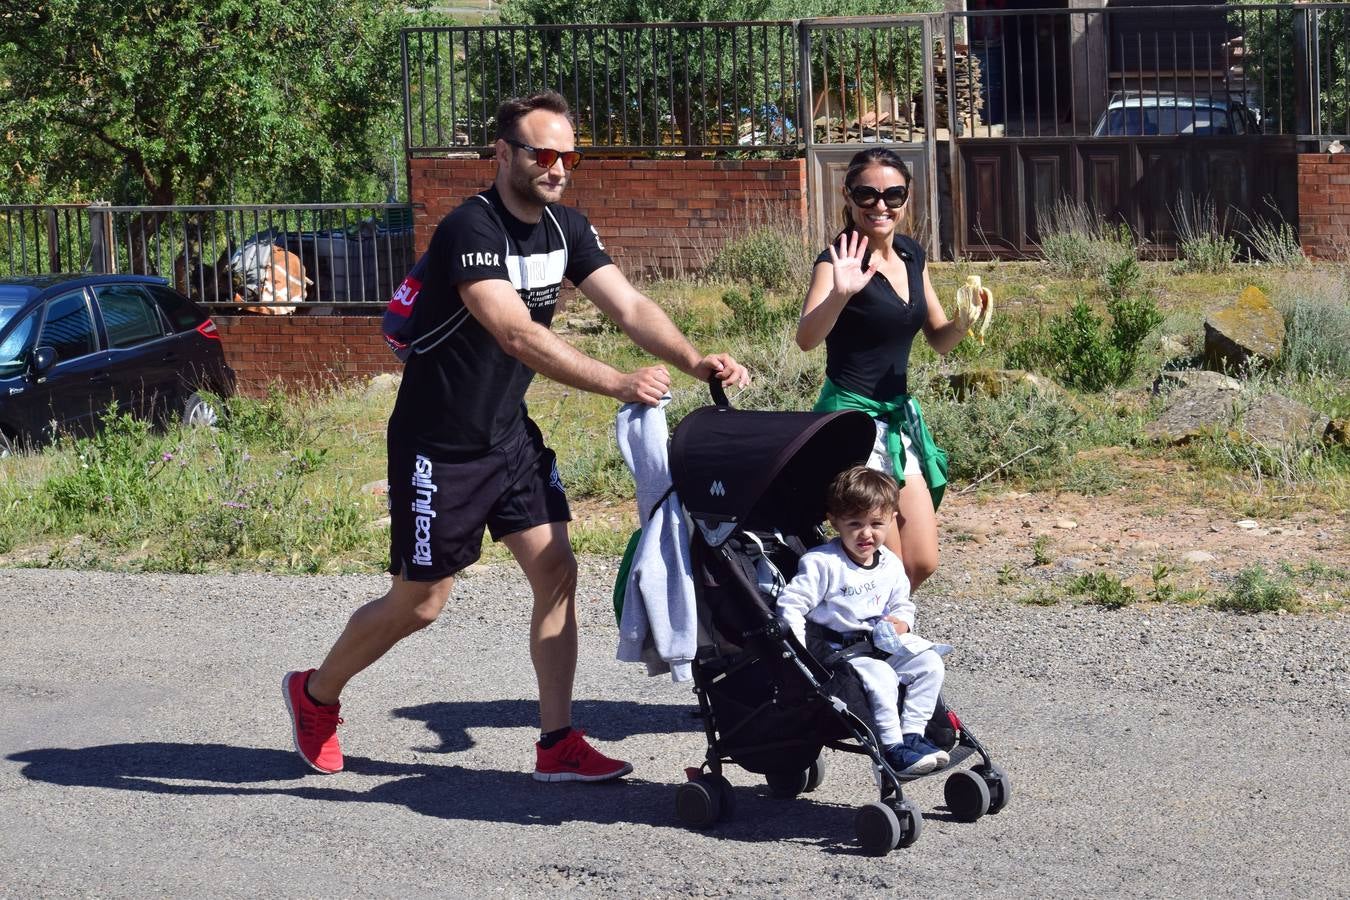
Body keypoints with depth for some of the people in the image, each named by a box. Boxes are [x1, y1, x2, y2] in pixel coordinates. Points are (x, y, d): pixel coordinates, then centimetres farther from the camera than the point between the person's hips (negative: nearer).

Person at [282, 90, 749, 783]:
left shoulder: (564, 229, 1)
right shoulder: (470, 230, -24)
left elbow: (628, 306, -7)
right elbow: (517, 335, -35)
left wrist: (694, 361, -25)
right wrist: (618, 384, -43)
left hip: (509, 434, 7)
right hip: (439, 446, -7)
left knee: (556, 570, -5)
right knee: (419, 604, 3)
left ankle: (558, 744, 0)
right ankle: (315, 694, 27)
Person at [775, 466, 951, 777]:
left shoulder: (891, 564, 7)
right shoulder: (821, 563, -14)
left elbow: (902, 604, 23)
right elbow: (791, 604, -15)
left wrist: (901, 621, -2)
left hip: (880, 644, 7)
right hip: (835, 650, -7)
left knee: (929, 663, -10)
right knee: (881, 677, -30)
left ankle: (912, 735, -6)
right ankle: (893, 750, -23)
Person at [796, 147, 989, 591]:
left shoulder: (911, 254, 7)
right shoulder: (839, 259, -15)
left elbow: (938, 338, 16)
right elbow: (806, 338, -31)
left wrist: (961, 324, -6)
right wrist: (839, 294, -49)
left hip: (900, 416, 7)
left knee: (921, 564, 8)